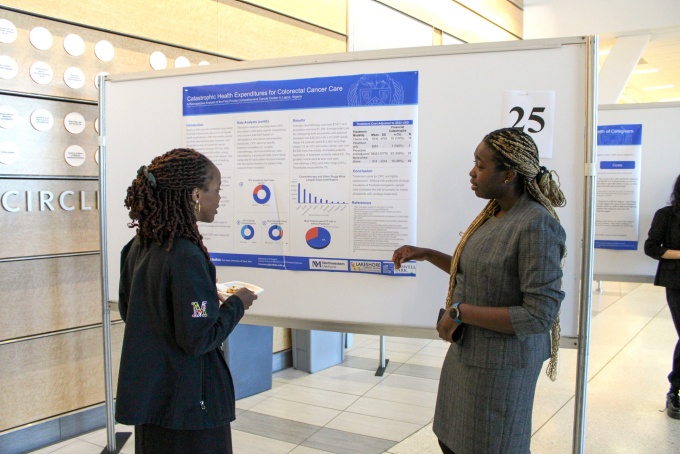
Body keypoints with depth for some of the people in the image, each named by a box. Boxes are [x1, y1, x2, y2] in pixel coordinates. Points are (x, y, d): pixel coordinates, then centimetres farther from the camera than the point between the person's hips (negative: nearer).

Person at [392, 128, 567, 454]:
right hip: (467, 352, 8)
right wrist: (427, 255, 9)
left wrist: (459, 313, -23)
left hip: (500, 364, -8)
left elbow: (540, 314, -26)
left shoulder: (536, 225, -23)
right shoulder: (494, 213, 3)